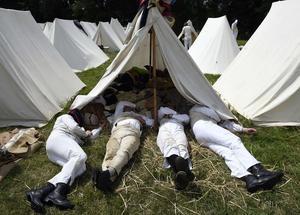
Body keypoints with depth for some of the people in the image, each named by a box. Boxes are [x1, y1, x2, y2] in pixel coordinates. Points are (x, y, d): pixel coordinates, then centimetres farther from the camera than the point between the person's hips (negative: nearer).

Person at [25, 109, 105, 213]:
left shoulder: (79, 131, 41)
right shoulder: (66, 116, 19)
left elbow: (92, 135, 41)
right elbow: (74, 127, 1)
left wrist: (101, 126, 47)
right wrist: (85, 134, 16)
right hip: (58, 139, -7)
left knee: (81, 167, -24)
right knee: (80, 155, -34)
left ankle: (40, 192, -41)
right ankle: (58, 192, -51)